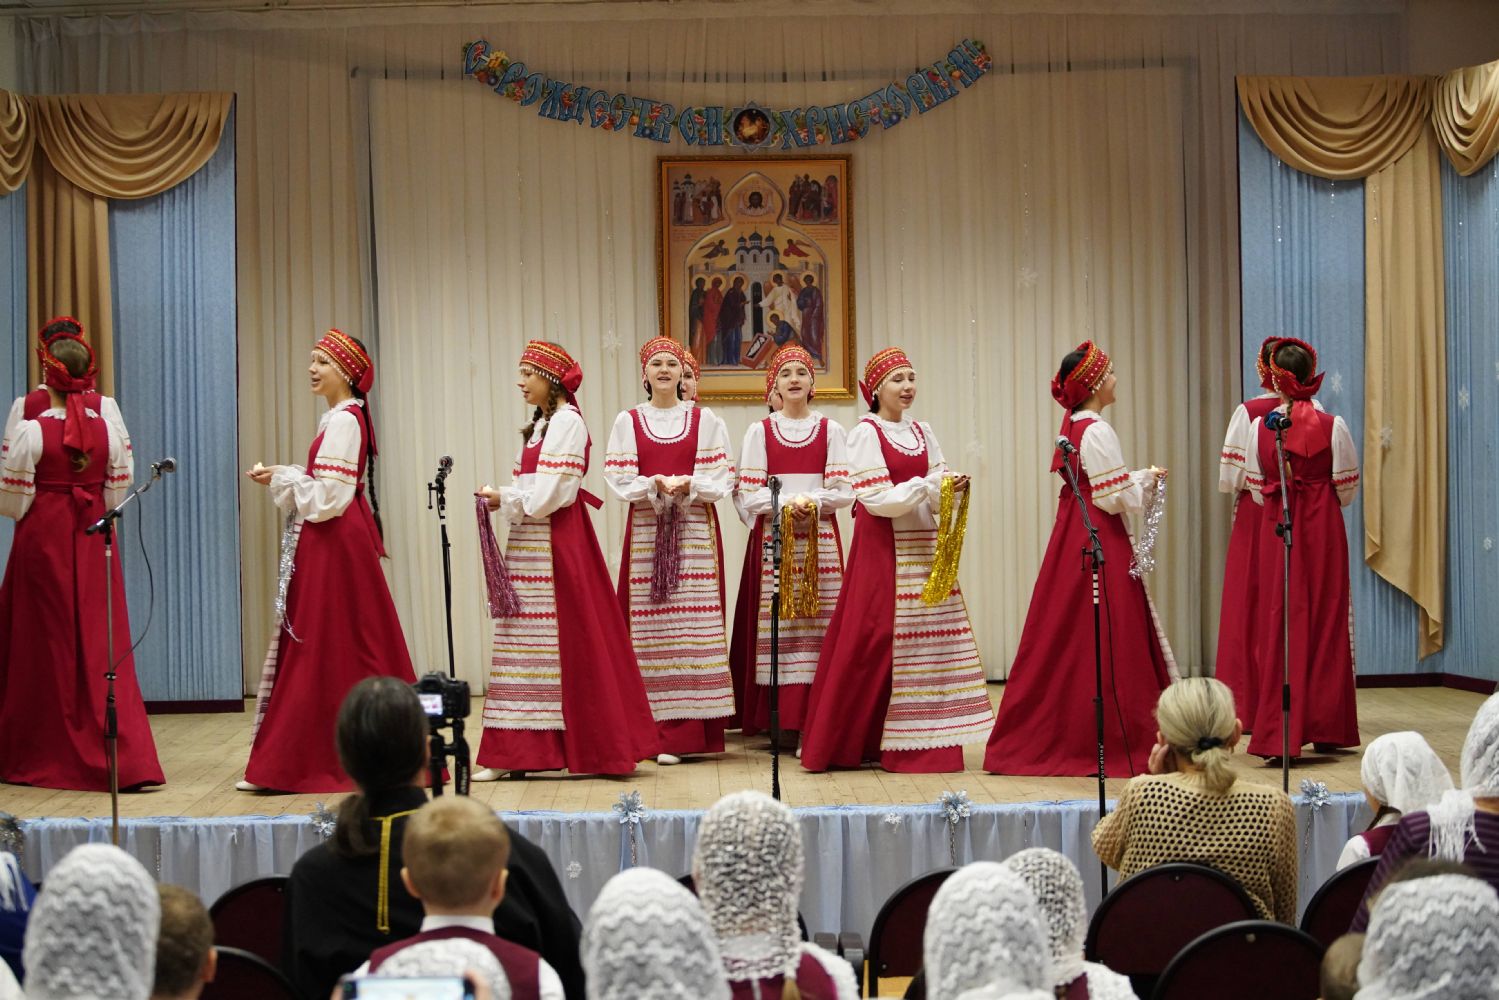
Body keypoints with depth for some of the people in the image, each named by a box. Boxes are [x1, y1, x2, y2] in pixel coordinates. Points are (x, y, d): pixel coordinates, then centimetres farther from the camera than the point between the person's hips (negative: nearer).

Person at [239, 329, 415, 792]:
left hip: (334, 545, -10)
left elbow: (329, 495, -19)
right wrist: (282, 478, 4)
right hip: (332, 542, 10)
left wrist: (281, 477, -8)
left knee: (324, 647, -5)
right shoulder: (339, 417, 15)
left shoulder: (343, 420, -15)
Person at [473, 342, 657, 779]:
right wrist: (504, 499, -3)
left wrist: (504, 500, -6)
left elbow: (549, 492, -17)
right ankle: (514, 752, 9)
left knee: (567, 639, -4)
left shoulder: (566, 421, -10)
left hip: (555, 543, -9)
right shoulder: (542, 423, 19)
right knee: (524, 640, 7)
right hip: (531, 544, 9)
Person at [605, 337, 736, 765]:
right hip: (647, 529, 0)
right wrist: (655, 485, -15)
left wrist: (687, 484, -15)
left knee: (694, 624, -4)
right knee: (651, 626, -3)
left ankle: (691, 729, -1)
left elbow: (722, 477, 1)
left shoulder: (704, 419, 6)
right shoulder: (628, 421, 7)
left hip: (695, 529, 0)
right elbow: (619, 479, 1)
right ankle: (659, 728, 0)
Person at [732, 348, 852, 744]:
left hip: (820, 539, 0)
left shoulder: (830, 430, 8)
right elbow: (748, 494, 1)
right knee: (775, 626, -5)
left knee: (819, 623, -6)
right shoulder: (760, 431, 7)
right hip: (772, 537, 0)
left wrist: (810, 501, -13)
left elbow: (843, 491, 2)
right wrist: (786, 503, -13)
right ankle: (777, 721, -2)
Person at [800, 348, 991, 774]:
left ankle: (922, 742, 8)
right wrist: (928, 485, -18)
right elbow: (878, 499, -13)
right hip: (883, 549, -6)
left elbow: (938, 493, 8)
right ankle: (854, 741, 3)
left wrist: (951, 489, -14)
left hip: (923, 547, 6)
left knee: (931, 641, 3)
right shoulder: (866, 434, -5)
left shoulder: (922, 432, 13)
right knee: (876, 640, -6)